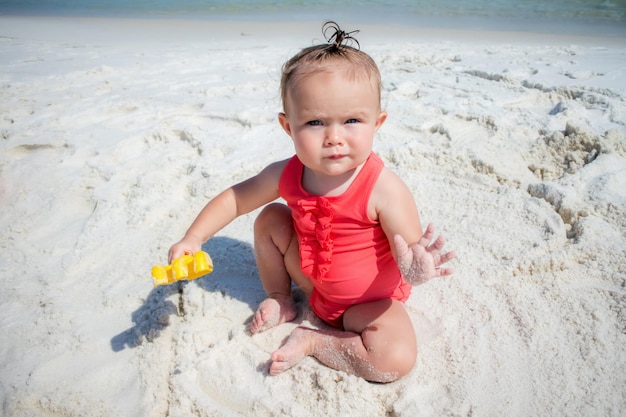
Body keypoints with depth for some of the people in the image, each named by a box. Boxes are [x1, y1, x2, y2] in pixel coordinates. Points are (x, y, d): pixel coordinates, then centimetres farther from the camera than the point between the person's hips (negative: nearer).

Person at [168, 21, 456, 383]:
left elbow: (411, 254, -26)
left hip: (370, 299, -4)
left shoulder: (385, 190, -31)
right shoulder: (286, 175, -17)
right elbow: (235, 198, -3)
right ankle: (281, 300, 16)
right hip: (313, 281, 4)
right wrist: (194, 238, -13)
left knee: (397, 358, -28)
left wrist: (413, 269, -50)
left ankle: (313, 339, -5)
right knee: (270, 219, -3)